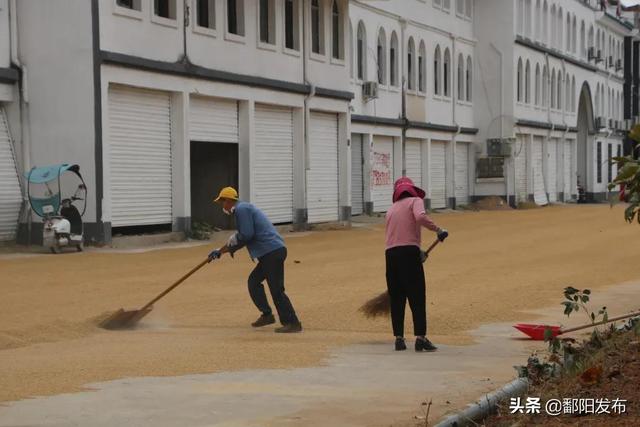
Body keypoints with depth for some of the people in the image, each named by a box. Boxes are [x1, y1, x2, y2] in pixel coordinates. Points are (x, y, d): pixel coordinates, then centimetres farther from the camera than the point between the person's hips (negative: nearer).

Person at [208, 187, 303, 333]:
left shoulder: (241, 209, -7)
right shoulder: (244, 208, 24)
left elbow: (246, 235, -16)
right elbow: (241, 238, 29)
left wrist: (231, 242, 3)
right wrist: (220, 251, 31)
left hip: (272, 252, -11)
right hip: (271, 253, 11)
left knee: (276, 290, -10)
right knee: (254, 281, 20)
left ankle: (292, 323, -10)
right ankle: (267, 315, 22)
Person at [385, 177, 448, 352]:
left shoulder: (391, 209, 24)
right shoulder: (415, 200, 7)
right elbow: (420, 217, -16)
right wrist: (438, 230, -11)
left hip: (390, 253, 6)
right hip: (409, 252, -5)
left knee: (396, 298, 11)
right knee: (417, 297, -3)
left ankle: (399, 338, 12)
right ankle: (420, 338, -8)